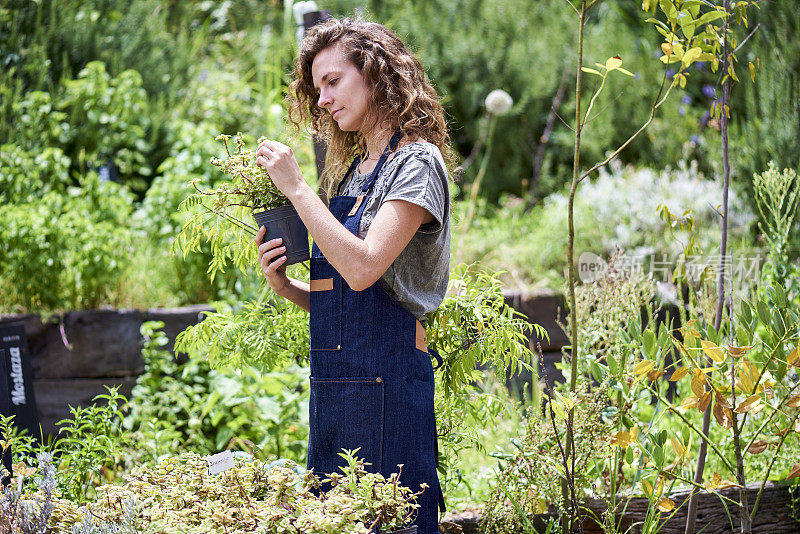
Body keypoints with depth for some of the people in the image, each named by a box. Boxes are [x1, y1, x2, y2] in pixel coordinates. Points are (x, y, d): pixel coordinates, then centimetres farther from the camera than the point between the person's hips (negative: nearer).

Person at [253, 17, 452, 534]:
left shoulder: (417, 162, -6)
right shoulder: (351, 172, 19)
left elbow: (363, 269, -20)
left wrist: (296, 187, -16)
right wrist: (287, 287, 2)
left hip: (387, 375, -8)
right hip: (334, 384, 8)